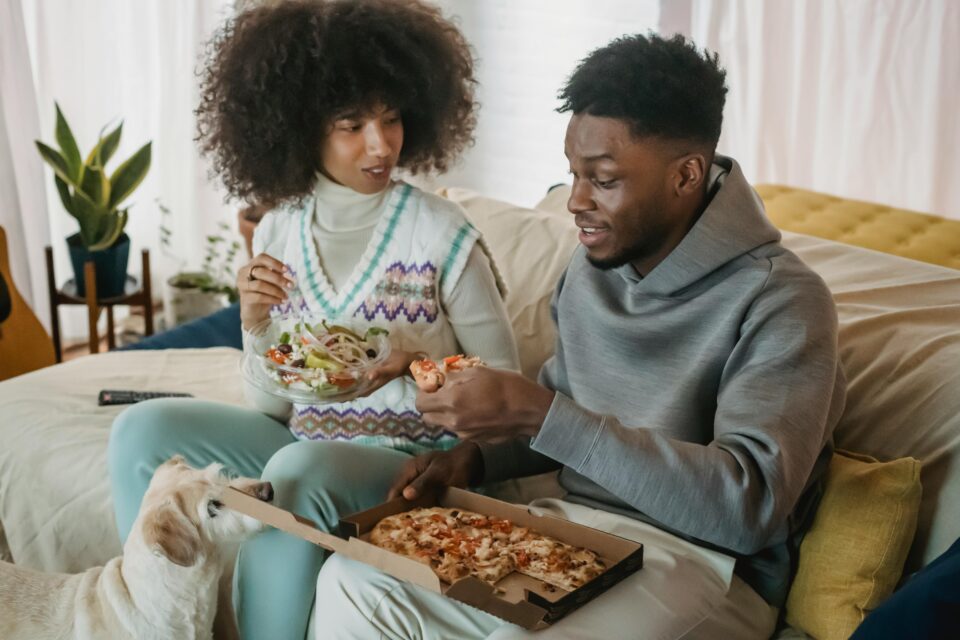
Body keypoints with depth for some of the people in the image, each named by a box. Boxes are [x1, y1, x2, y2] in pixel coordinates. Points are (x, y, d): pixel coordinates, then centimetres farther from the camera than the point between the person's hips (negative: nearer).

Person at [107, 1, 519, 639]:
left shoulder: (442, 234, -13)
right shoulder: (277, 234, 1)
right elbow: (271, 409, 5)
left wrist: (417, 364, -20)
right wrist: (254, 326, -13)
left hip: (413, 458, -5)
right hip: (303, 440, 5)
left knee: (298, 467, -33)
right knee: (142, 430, -6)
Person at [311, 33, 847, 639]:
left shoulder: (780, 301, -16)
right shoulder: (591, 267, 6)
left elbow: (750, 505, -27)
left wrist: (536, 413, -29)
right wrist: (474, 456, -2)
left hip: (704, 563, -6)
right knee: (352, 582, -9)